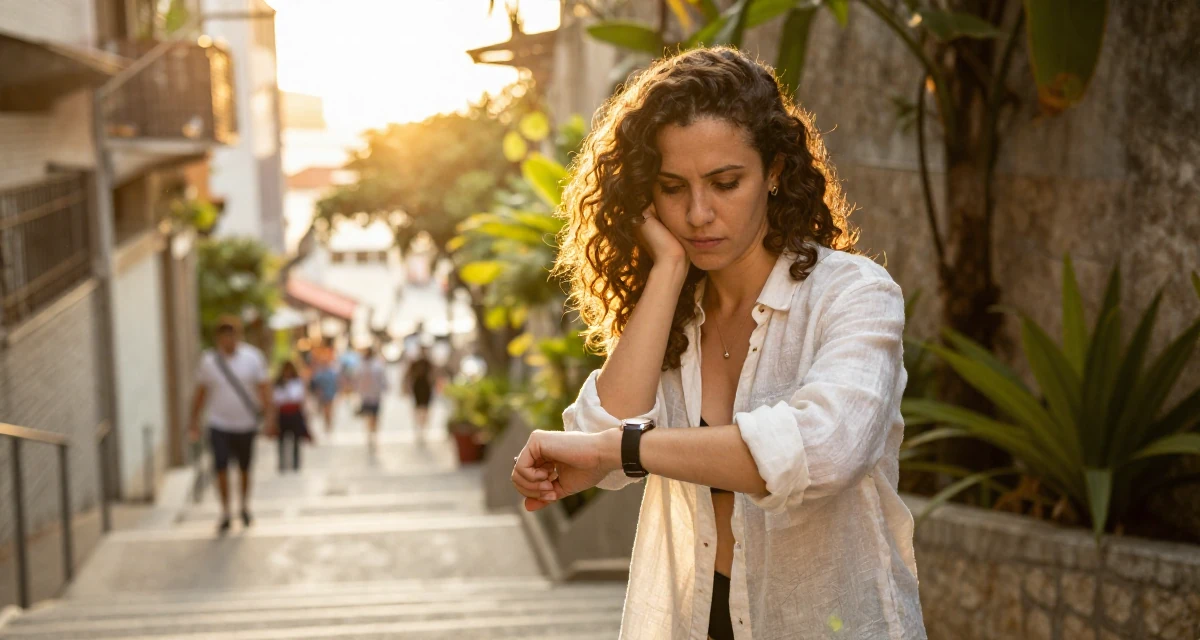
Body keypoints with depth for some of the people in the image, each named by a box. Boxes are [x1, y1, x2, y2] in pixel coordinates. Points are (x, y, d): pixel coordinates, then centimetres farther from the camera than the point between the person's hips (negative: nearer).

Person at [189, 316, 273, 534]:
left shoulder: (253, 357, -5)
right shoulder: (208, 360, -2)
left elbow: (264, 388, -6)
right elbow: (200, 393, 5)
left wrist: (269, 416, -14)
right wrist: (194, 422, 6)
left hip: (246, 424, 0)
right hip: (219, 424, 0)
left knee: (244, 468, 11)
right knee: (221, 468, -9)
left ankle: (245, 506, 33)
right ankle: (225, 513, 2)